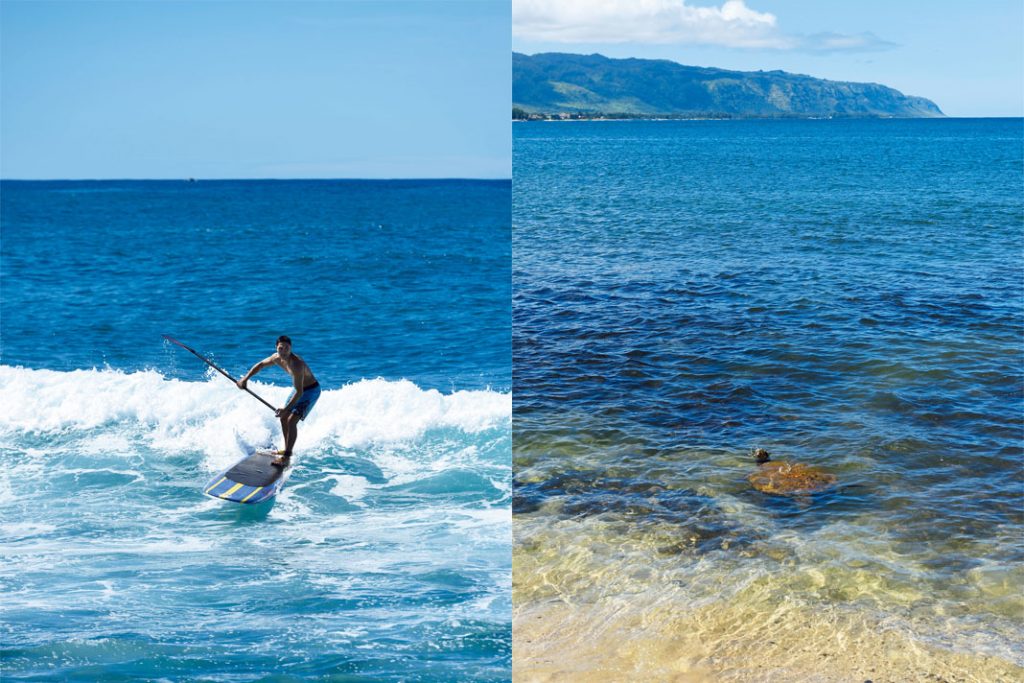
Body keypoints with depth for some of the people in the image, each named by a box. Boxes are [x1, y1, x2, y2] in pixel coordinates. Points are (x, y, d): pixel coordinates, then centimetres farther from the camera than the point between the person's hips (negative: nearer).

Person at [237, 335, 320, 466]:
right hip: (299, 388, 9)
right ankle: (287, 450, 30)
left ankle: (286, 457, -18)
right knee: (283, 418, 14)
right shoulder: (277, 358, -10)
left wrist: (286, 409, -34)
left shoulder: (296, 364, -35)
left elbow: (299, 392, -34)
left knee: (292, 420, -19)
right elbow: (260, 365, 10)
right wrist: (245, 379, 2)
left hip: (311, 390, -9)